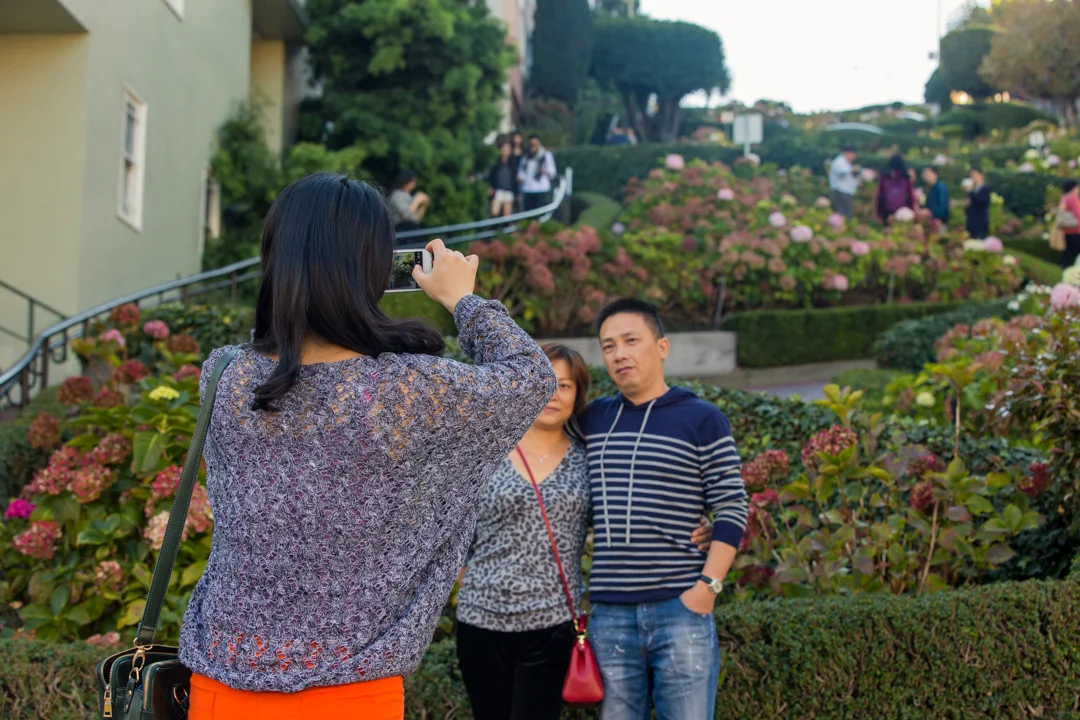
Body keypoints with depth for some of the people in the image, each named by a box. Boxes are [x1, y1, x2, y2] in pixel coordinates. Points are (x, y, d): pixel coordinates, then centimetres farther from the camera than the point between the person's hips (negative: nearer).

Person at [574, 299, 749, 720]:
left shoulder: (702, 419, -1)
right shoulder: (591, 420, 10)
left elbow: (732, 510, -2)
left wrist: (707, 585, -12)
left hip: (680, 609, -4)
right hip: (609, 614, 4)